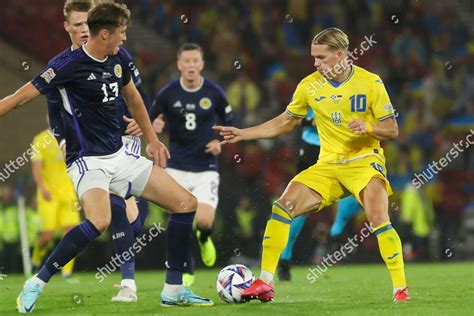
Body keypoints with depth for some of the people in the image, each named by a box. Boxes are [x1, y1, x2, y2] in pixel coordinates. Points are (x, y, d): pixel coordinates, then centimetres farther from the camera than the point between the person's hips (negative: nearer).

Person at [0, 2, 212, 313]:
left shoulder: (117, 60, 6)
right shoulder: (69, 64, -16)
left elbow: (133, 97, 25)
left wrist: (152, 140, 26)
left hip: (120, 156, 8)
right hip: (88, 160, -8)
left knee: (186, 203, 3)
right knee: (99, 221, -36)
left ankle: (174, 290, 11)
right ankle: (36, 285, -23)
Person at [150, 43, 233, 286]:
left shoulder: (214, 93, -3)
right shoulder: (166, 94, -4)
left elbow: (228, 123, 11)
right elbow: (150, 123, 7)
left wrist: (219, 142, -6)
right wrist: (154, 128, -16)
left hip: (206, 168, -1)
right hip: (177, 167, 1)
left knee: (204, 220, -15)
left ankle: (204, 238, 24)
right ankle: (186, 272, 15)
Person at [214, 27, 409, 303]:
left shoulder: (370, 83, -8)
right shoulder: (310, 85, 2)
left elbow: (392, 130, -3)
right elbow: (284, 123, 14)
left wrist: (368, 128, -24)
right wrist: (243, 134, 6)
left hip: (364, 160, -4)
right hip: (328, 165, 4)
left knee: (379, 219, -26)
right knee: (283, 206, -12)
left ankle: (400, 288, -16)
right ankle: (265, 283, -8)